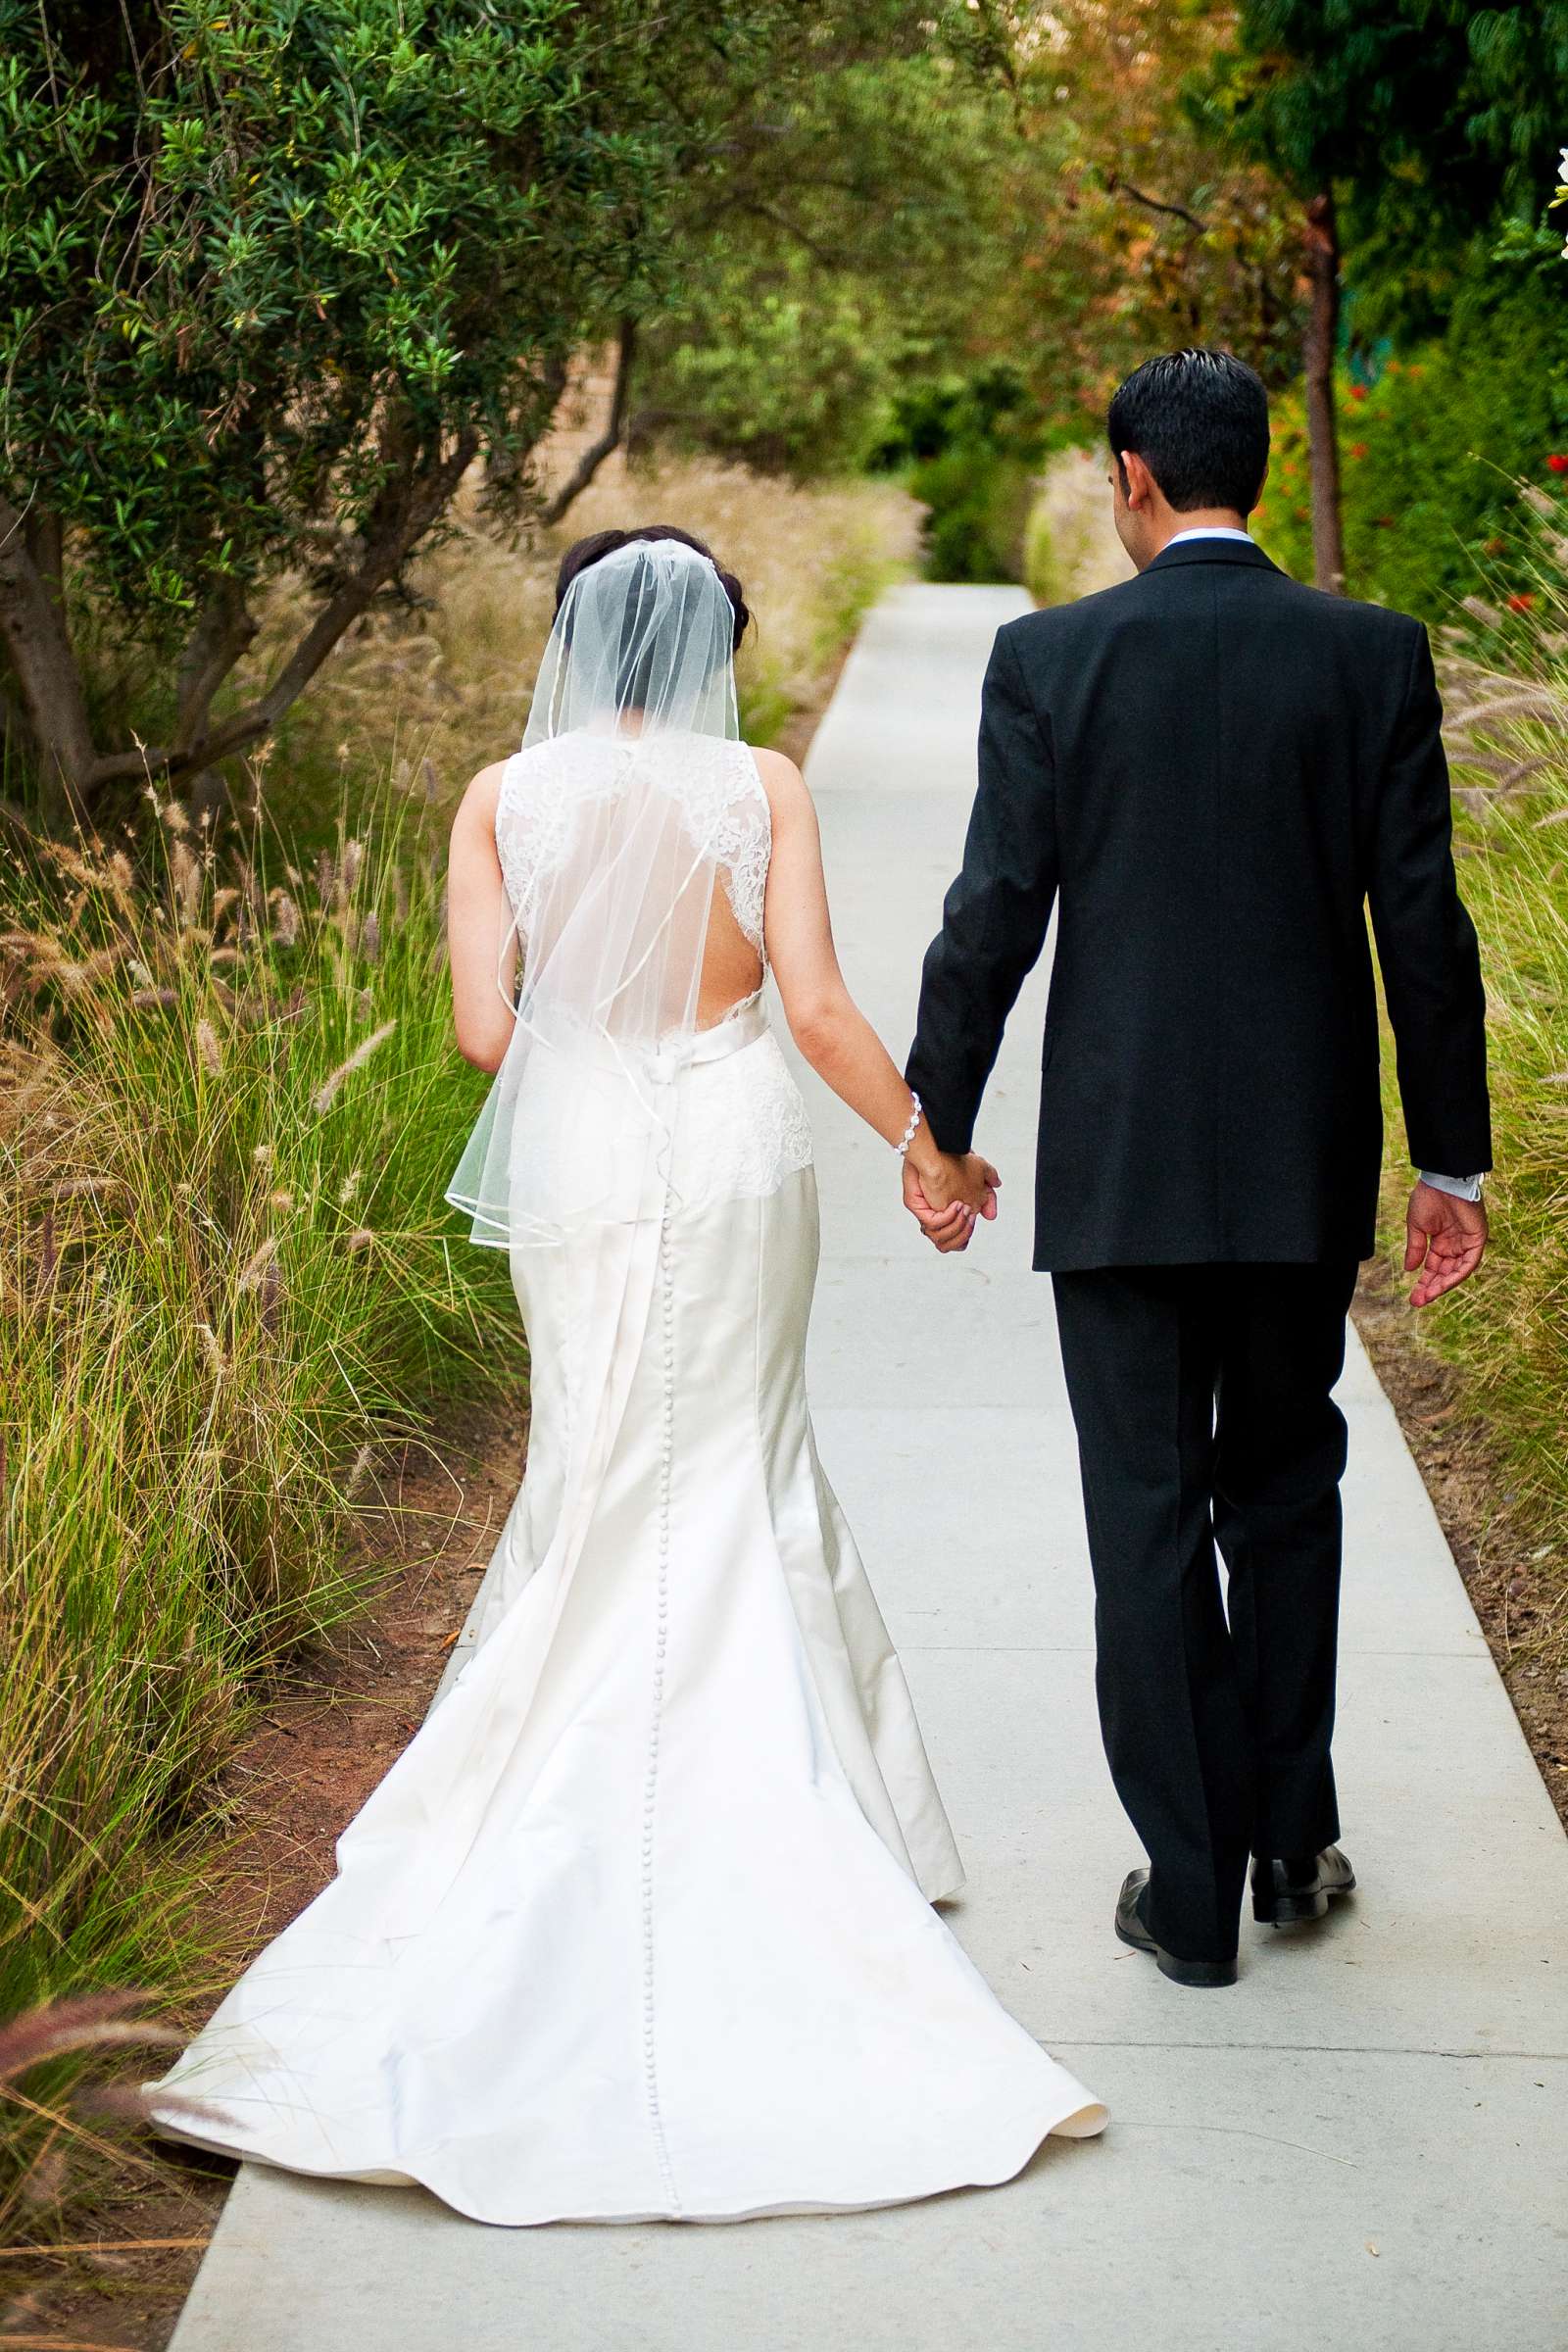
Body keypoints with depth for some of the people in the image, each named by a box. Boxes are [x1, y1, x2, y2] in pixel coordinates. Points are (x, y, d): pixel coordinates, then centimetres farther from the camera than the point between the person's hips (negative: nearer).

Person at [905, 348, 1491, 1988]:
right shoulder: (1375, 656, -1)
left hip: (1118, 1162, -2)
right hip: (1306, 1164, 2)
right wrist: (1452, 1161, 7)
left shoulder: (1050, 658, -6)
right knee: (1285, 1493, 19)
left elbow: (991, 917, -5)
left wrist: (937, 1125, 7)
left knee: (1147, 1519, 6)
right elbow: (1423, 925, -1)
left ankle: (1192, 1886, 12)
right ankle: (1289, 1839, 28)